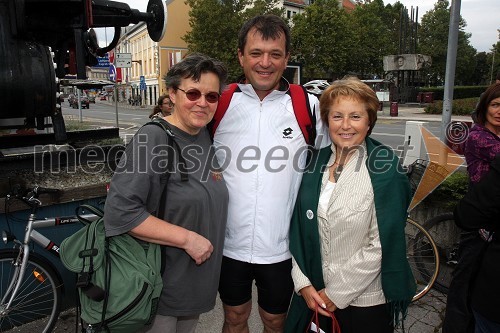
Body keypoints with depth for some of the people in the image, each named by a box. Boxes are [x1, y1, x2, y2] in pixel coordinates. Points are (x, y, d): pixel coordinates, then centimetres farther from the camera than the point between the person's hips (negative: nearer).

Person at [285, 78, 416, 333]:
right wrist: (303, 283, -7)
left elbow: (381, 245, -16)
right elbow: (299, 229, 0)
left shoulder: (384, 168, -13)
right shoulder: (317, 163, -1)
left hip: (366, 301, -3)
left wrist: (336, 293, -14)